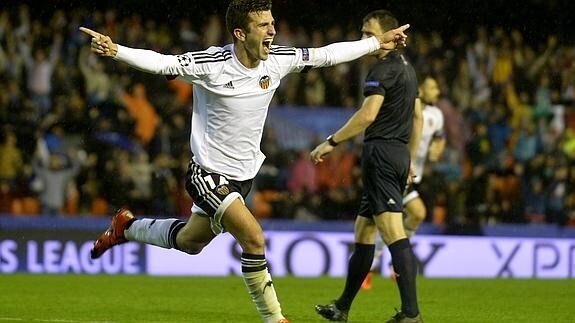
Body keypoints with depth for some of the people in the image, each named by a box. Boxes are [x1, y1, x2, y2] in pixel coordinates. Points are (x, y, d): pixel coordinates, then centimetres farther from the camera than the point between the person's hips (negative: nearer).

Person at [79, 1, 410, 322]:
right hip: (209, 173, -7)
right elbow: (161, 62, -27)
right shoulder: (212, 64, -22)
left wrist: (378, 42, 9)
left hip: (244, 173, 7)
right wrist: (114, 50, -43)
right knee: (254, 238, -20)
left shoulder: (277, 59, -6)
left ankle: (126, 226, 45)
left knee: (190, 242, 21)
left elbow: (327, 54, 5)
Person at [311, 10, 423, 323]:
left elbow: (368, 114, -23)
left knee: (393, 232, -16)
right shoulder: (407, 69, 19)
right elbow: (417, 117, 24)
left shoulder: (383, 70, -11)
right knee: (363, 232, 15)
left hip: (380, 151, -10)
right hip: (399, 155, 10)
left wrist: (331, 141, -20)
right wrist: (410, 160, 28)